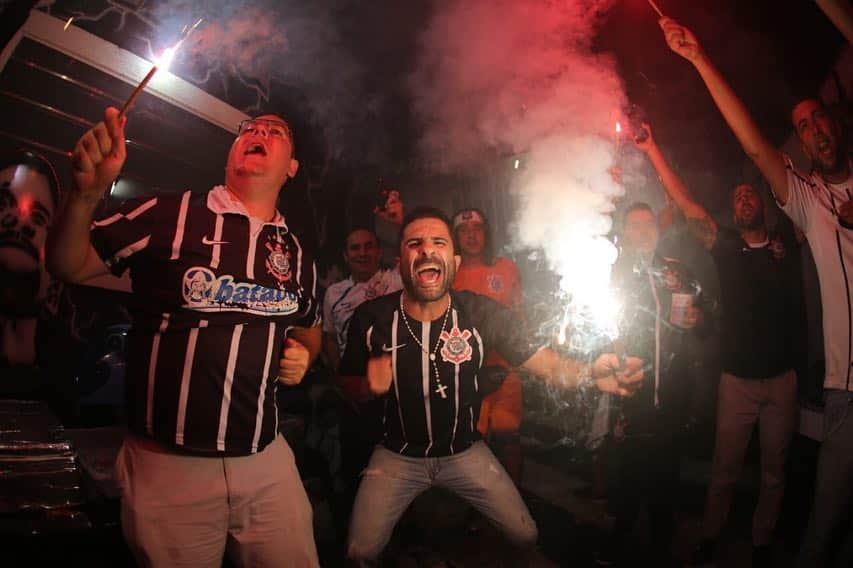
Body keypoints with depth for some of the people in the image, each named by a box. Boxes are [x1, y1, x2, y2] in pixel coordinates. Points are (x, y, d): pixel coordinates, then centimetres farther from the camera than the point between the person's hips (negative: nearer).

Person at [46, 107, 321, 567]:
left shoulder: (296, 253, 8)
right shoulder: (168, 215, -4)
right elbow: (69, 266, -3)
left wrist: (303, 354, 1)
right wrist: (87, 193, -20)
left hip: (266, 460, 4)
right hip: (166, 463, -3)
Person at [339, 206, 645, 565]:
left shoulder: (483, 314, -17)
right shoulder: (371, 318, -16)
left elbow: (546, 362, -18)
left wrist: (590, 374, -40)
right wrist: (368, 386, -25)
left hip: (464, 451, 1)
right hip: (397, 455, 0)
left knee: (526, 537, 7)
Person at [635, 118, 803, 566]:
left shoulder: (788, 242, 4)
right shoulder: (725, 246, 0)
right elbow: (686, 204, -7)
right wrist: (651, 149, -12)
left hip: (783, 377, 2)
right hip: (737, 377, -1)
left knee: (774, 471, 13)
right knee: (725, 469, 7)